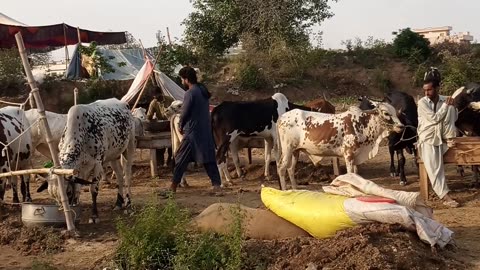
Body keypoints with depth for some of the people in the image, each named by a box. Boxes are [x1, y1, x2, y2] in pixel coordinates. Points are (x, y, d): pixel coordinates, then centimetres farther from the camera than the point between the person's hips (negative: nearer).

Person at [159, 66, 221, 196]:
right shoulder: (203, 90, 11)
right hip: (206, 130, 8)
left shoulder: (190, 93, -15)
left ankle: (173, 188, 5)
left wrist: (181, 127, 7)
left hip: (193, 132, -8)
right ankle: (217, 185, 5)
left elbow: (185, 113, -12)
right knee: (208, 158, 9)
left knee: (181, 159, 0)